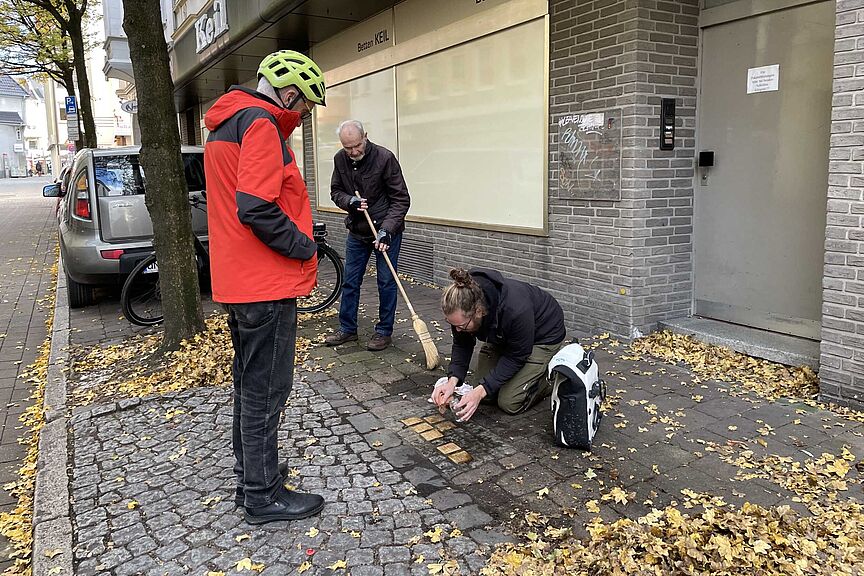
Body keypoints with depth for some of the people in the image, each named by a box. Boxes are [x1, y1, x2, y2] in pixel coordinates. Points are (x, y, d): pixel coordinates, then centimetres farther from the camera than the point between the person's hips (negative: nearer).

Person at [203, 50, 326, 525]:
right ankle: (262, 495, 12)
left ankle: (249, 464, 37)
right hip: (267, 284, -10)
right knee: (266, 388, 0)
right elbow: (257, 208, -25)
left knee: (250, 379, 21)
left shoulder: (225, 124, 17)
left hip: (238, 282, 10)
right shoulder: (260, 123, -15)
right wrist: (304, 246, -12)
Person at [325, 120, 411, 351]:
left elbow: (401, 199, -17)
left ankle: (384, 331, 15)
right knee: (350, 281, 11)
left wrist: (386, 230, -25)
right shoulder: (340, 159, -4)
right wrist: (350, 201, -16)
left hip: (386, 230, -5)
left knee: (386, 282, 2)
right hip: (357, 230, 5)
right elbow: (336, 191, 7)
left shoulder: (384, 158, -19)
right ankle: (347, 328, 24)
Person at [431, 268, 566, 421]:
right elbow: (462, 345, -11)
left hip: (543, 336, -6)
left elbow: (516, 357, -28)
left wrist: (480, 391, -33)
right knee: (488, 393, 2)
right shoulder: (462, 308, -27)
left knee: (509, 403, -11)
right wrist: (452, 380, -27)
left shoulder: (515, 310, -43)